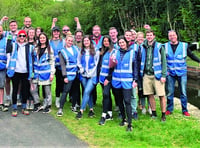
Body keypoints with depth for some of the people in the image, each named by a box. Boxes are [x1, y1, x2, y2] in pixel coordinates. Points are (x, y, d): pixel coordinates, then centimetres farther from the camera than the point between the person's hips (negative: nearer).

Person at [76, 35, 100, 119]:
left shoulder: (95, 51, -1)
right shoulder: (81, 52, 11)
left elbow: (97, 63, -1)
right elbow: (79, 62, 16)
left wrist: (91, 73, -6)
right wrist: (81, 69, -1)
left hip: (92, 75, -4)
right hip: (84, 76, 4)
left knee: (87, 92, -14)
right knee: (88, 93, 8)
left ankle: (81, 111, -13)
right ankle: (91, 110, 17)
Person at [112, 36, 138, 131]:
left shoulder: (132, 52, 4)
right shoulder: (116, 52, 10)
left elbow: (135, 67, 5)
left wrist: (135, 80, -1)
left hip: (127, 81, -3)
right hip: (117, 80, 4)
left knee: (127, 101, -12)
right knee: (119, 101, 11)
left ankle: (130, 124, -9)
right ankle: (123, 119, 27)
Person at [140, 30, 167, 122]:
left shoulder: (159, 47, -3)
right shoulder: (143, 47, 8)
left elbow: (164, 61, -4)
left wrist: (163, 75, -10)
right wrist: (141, 73, 7)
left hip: (157, 74, -4)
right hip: (146, 75, 4)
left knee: (161, 95, -2)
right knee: (150, 95, 10)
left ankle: (163, 114, 9)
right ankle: (153, 113, 24)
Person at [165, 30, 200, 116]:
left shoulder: (184, 45, 3)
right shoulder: (165, 46, 3)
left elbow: (191, 55, 10)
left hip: (182, 73, 0)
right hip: (170, 73, 0)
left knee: (183, 92, 2)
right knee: (170, 92, 5)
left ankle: (184, 110, 12)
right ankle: (169, 109, 17)